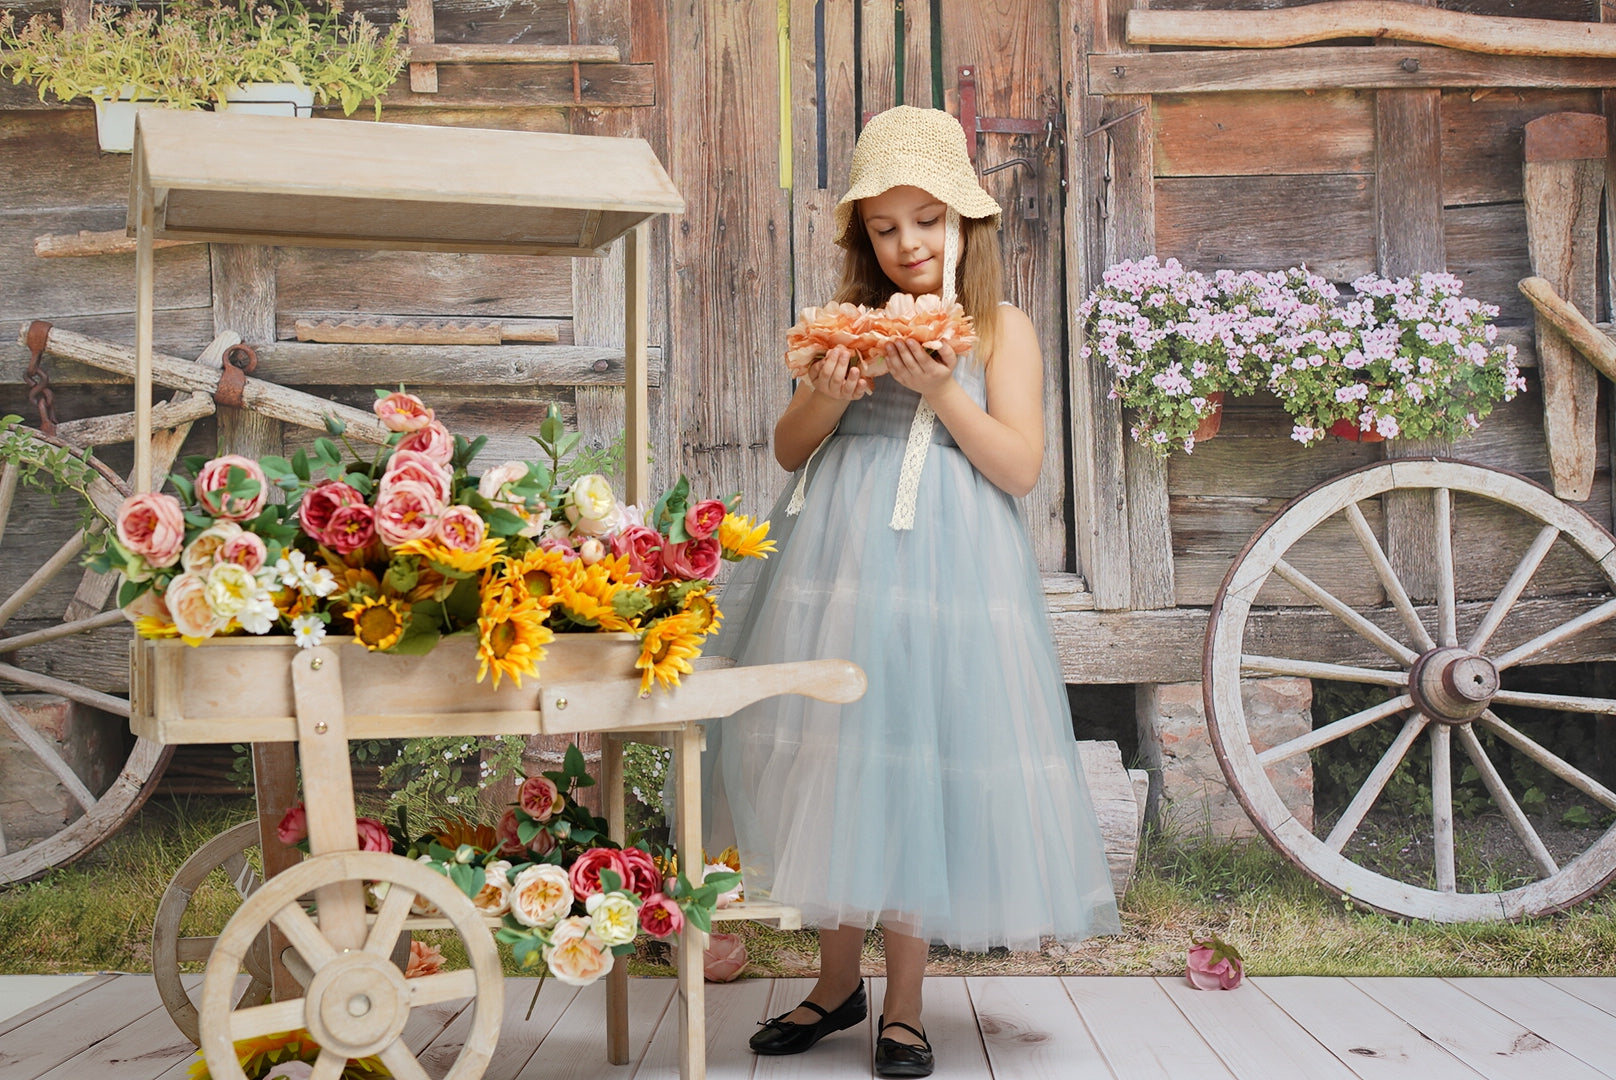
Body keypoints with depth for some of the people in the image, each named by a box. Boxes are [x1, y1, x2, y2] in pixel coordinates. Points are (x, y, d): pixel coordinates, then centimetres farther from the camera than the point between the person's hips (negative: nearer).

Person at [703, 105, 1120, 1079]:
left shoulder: (1002, 329, 2)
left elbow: (1021, 467, -5)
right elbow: (789, 449, 11)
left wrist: (941, 391, -16)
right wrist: (826, 397, -9)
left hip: (945, 570, -3)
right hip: (838, 566, 4)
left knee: (919, 770, 0)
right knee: (830, 767, 7)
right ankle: (839, 979, 24)